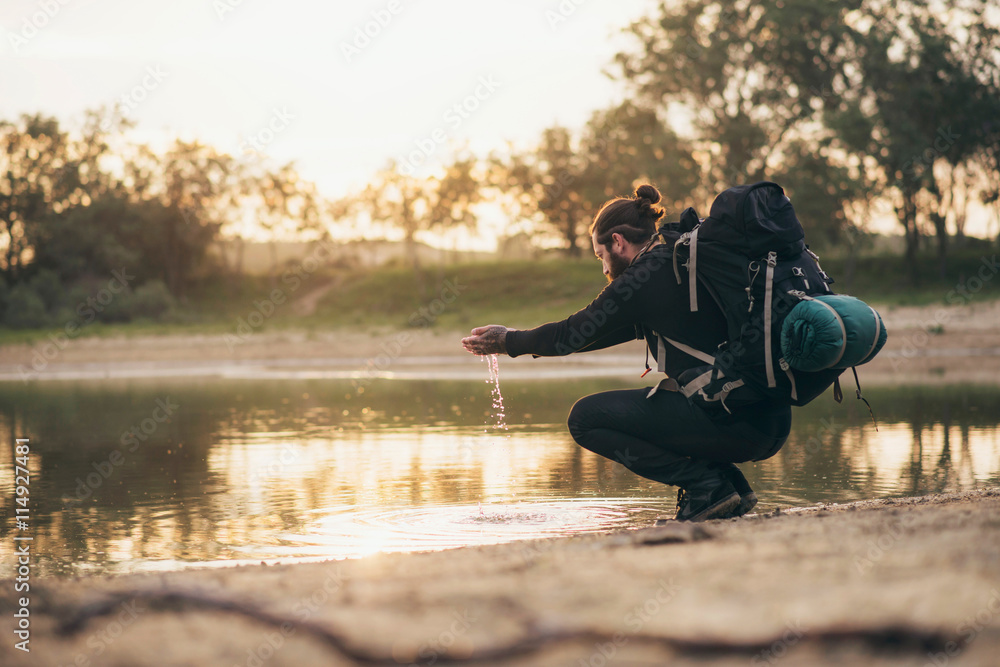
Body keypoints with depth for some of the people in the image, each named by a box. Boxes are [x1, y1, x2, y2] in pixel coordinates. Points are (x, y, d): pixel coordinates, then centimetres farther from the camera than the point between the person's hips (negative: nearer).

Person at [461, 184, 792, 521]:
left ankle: (705, 484, -6)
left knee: (586, 418, 1)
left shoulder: (647, 276, -7)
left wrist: (509, 342, 19)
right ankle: (731, 483, 13)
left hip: (731, 424, -9)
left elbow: (574, 333, 2)